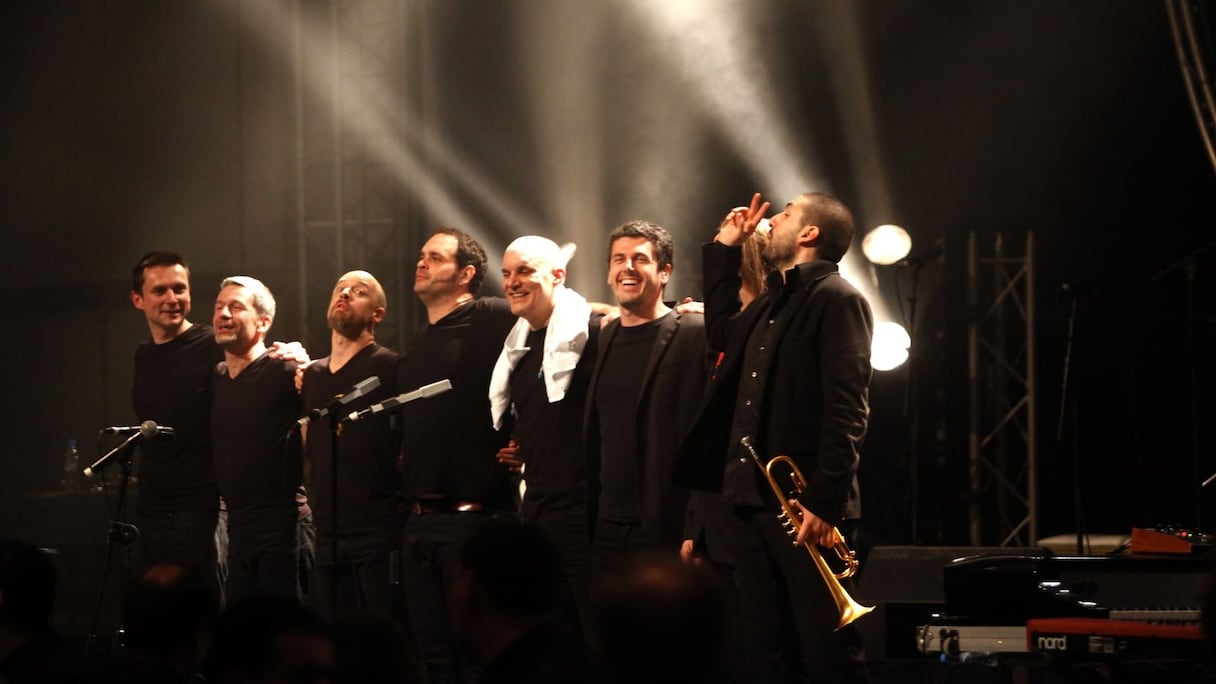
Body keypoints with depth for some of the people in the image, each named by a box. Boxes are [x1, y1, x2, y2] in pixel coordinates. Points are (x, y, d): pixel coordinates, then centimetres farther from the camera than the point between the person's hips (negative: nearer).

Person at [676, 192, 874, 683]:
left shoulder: (837, 299, -8)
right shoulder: (773, 302, 19)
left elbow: (846, 411, -15)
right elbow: (723, 333, 39)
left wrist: (824, 501, -22)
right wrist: (725, 249, 29)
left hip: (806, 508, -9)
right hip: (753, 501, 9)